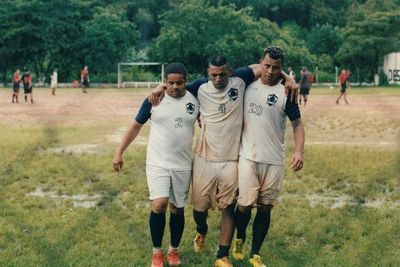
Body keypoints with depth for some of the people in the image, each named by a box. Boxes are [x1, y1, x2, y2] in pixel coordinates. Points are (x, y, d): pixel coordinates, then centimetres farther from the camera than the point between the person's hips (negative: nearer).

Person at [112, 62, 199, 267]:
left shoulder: (195, 100, -2)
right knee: (159, 205, -15)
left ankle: (174, 250, 30)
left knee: (177, 209, 9)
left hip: (183, 165, 2)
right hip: (157, 163, -2)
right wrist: (119, 152, 1)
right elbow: (136, 126, 3)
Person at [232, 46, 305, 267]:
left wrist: (299, 151, -15)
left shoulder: (285, 93, -4)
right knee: (245, 204, -5)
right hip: (248, 156, 1)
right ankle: (239, 238, 26)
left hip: (274, 160, 0)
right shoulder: (248, 84, 3)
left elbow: (297, 124, -1)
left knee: (265, 208, 6)